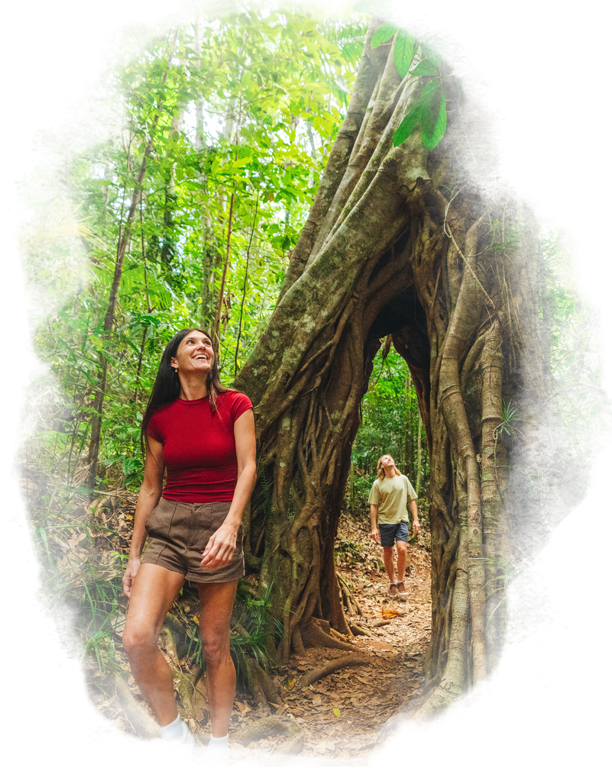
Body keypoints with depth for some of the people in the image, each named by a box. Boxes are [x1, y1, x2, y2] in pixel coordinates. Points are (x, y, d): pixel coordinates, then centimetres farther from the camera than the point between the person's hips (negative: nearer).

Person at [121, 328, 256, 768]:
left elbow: (247, 468, -9)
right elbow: (150, 488, 12)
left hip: (219, 524, -2)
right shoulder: (160, 417, 7)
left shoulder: (234, 405, 0)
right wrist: (134, 554, 13)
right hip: (168, 524, 2)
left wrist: (230, 525, -26)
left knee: (215, 646, 4)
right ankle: (173, 733, 10)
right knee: (137, 638, -14)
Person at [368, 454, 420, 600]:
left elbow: (412, 499, 11)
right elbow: (373, 506, 1)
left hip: (401, 520, 0)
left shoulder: (403, 479, 5)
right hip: (385, 521, 0)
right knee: (387, 553, 6)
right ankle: (392, 583, 22)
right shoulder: (378, 483, 0)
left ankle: (400, 582, -1)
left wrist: (416, 519, 4)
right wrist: (374, 528, -3)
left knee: (402, 549, -16)